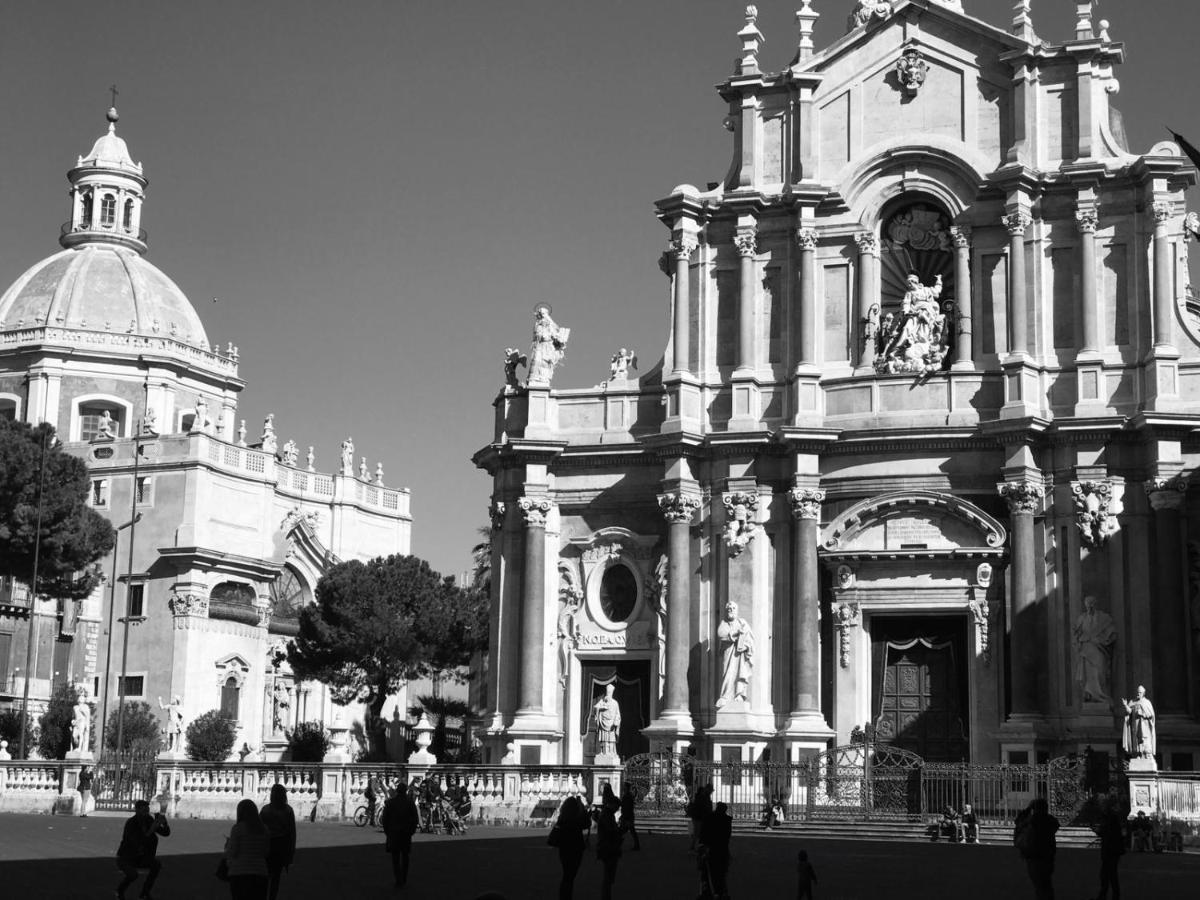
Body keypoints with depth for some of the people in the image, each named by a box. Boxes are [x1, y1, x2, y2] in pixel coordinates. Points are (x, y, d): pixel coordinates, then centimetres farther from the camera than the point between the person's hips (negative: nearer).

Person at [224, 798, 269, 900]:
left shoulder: (237, 828, -7)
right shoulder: (264, 829, 6)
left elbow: (231, 853, -7)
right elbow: (266, 852, 11)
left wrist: (227, 843, 12)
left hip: (239, 873, -4)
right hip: (260, 873, 4)